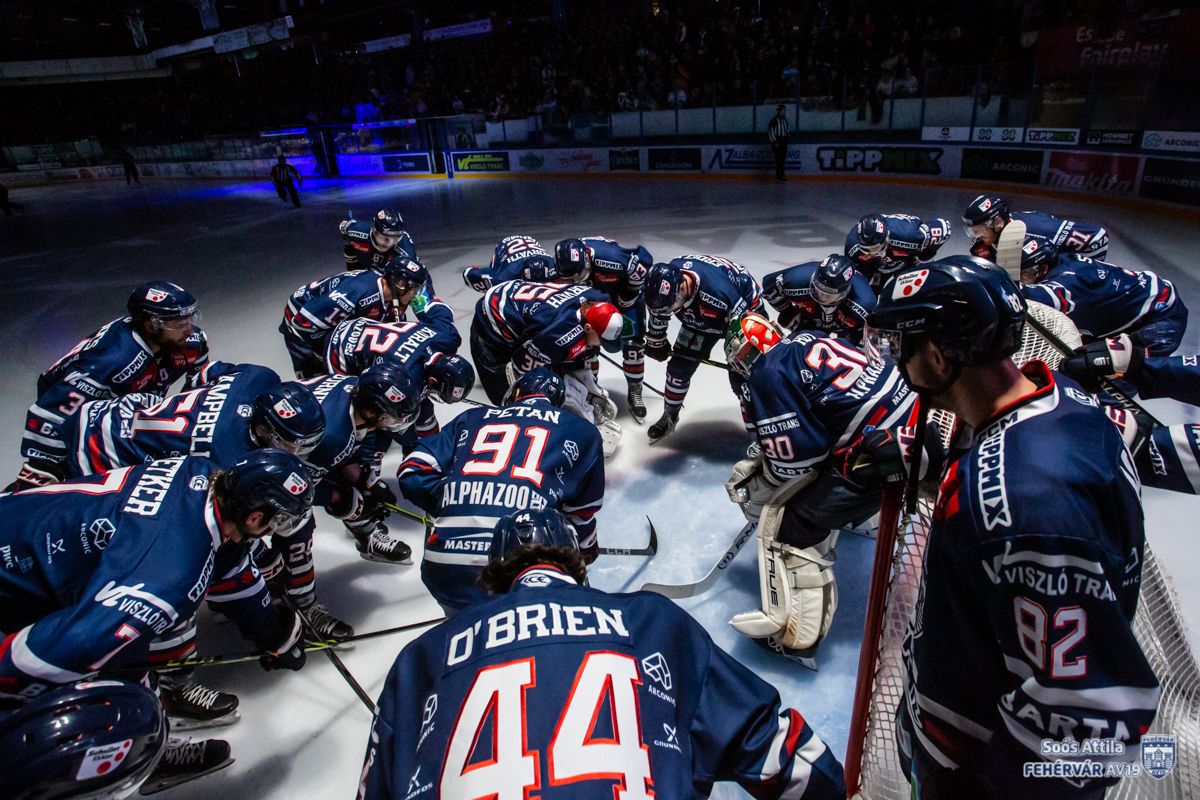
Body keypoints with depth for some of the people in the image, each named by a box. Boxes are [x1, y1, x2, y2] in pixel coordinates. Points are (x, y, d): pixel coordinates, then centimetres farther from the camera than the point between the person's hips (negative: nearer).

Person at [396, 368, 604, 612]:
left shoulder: (470, 419, 19)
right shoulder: (582, 431, 14)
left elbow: (412, 473, 13)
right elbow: (582, 509, 19)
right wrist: (587, 546, 39)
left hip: (443, 573, 4)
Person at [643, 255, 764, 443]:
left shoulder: (717, 290, -45)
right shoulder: (665, 281, -26)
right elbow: (657, 314, -3)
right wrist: (656, 342, 11)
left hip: (746, 311, -5)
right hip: (700, 316, 5)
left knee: (741, 379, -14)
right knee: (679, 366, 2)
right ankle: (669, 417, 24)